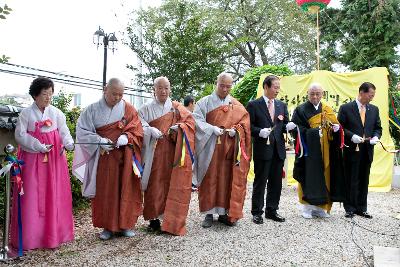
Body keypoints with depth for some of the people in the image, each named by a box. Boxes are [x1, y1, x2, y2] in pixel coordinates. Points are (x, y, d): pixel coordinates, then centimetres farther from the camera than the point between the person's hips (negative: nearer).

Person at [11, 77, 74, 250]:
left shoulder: (56, 113, 4)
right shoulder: (26, 113, -1)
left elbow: (64, 132, 1)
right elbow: (20, 135, -5)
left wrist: (69, 144, -20)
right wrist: (39, 147, -14)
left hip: (55, 158, 2)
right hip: (32, 158, -2)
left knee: (54, 195, 4)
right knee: (31, 196, 0)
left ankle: (54, 233, 17)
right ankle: (29, 237, 11)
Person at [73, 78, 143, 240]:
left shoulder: (129, 109, 2)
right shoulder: (92, 109, 1)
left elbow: (137, 131, -1)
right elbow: (82, 131, -3)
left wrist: (126, 137, -21)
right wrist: (100, 140, -18)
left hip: (125, 159, 1)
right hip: (103, 158, 0)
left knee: (126, 190, 5)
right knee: (105, 192, 3)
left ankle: (125, 224, 19)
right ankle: (107, 226, 17)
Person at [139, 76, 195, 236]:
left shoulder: (177, 108, 12)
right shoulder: (146, 109, 10)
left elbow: (190, 121, 3)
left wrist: (178, 127, -17)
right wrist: (150, 130, -22)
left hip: (173, 153, 1)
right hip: (154, 154, 0)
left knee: (173, 185, -3)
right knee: (155, 185, -1)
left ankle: (173, 222, 4)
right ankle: (154, 218, 10)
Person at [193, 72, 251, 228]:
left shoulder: (236, 105, 10)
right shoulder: (205, 102, 3)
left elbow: (245, 122, 6)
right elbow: (197, 120, -7)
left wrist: (235, 130, -13)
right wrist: (212, 128, -19)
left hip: (229, 148, 2)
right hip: (210, 148, -2)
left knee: (227, 180, 5)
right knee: (209, 180, 1)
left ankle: (224, 212, 15)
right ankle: (209, 214, 9)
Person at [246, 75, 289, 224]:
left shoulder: (282, 105, 14)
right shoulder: (254, 105, -2)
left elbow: (284, 125, 15)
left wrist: (288, 126, -7)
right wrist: (259, 132, -20)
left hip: (278, 150, 5)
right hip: (262, 149, -5)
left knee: (276, 182, 11)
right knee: (260, 182, 3)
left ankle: (271, 210, 25)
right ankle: (257, 212, 15)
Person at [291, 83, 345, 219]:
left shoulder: (328, 110, 12)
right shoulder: (300, 110, -1)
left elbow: (335, 125, 12)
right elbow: (298, 131, -10)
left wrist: (336, 128, -11)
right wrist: (314, 131, -25)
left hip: (326, 152, 4)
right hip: (309, 151, -4)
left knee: (324, 177, 5)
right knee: (309, 177, -3)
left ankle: (320, 207, 16)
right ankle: (307, 206, 9)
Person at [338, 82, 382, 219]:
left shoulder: (374, 109, 11)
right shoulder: (346, 108, -4)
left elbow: (378, 128, 14)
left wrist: (376, 137, -6)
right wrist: (352, 136, -19)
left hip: (367, 151, 5)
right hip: (352, 150, -4)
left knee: (364, 181, 11)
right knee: (351, 181, 3)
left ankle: (361, 208, 22)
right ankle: (350, 208, 14)